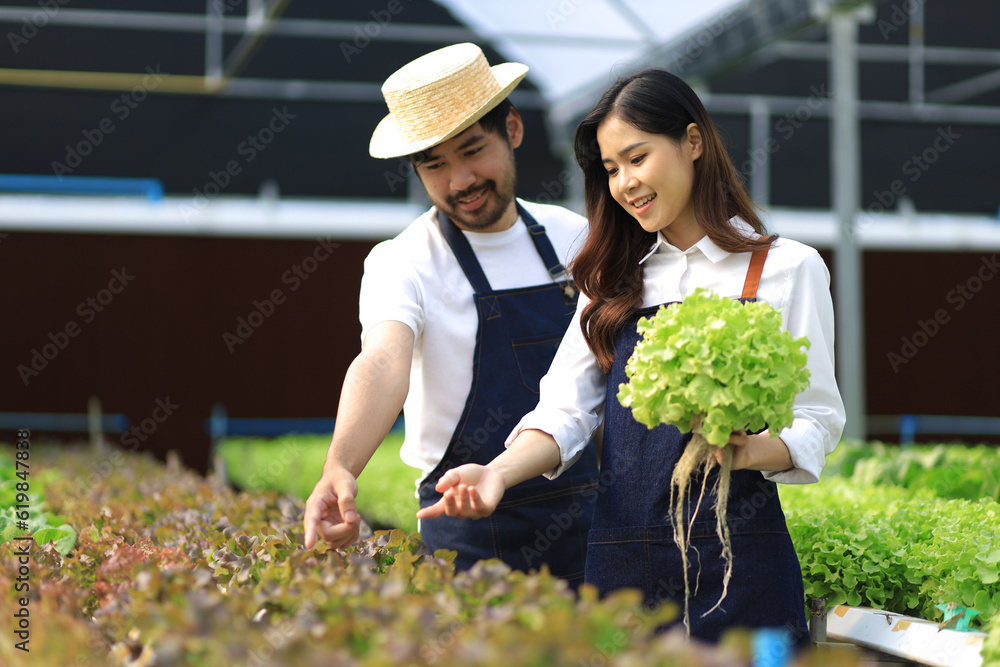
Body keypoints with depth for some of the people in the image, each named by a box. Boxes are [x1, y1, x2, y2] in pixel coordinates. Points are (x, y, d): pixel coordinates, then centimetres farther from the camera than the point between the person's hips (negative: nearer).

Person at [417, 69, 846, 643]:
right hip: (619, 557, 3)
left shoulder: (787, 268, 3)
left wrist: (749, 450, -22)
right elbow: (566, 410, 5)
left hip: (734, 558, -3)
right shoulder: (614, 279, 15)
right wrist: (499, 472, -13)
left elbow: (818, 421, -1)